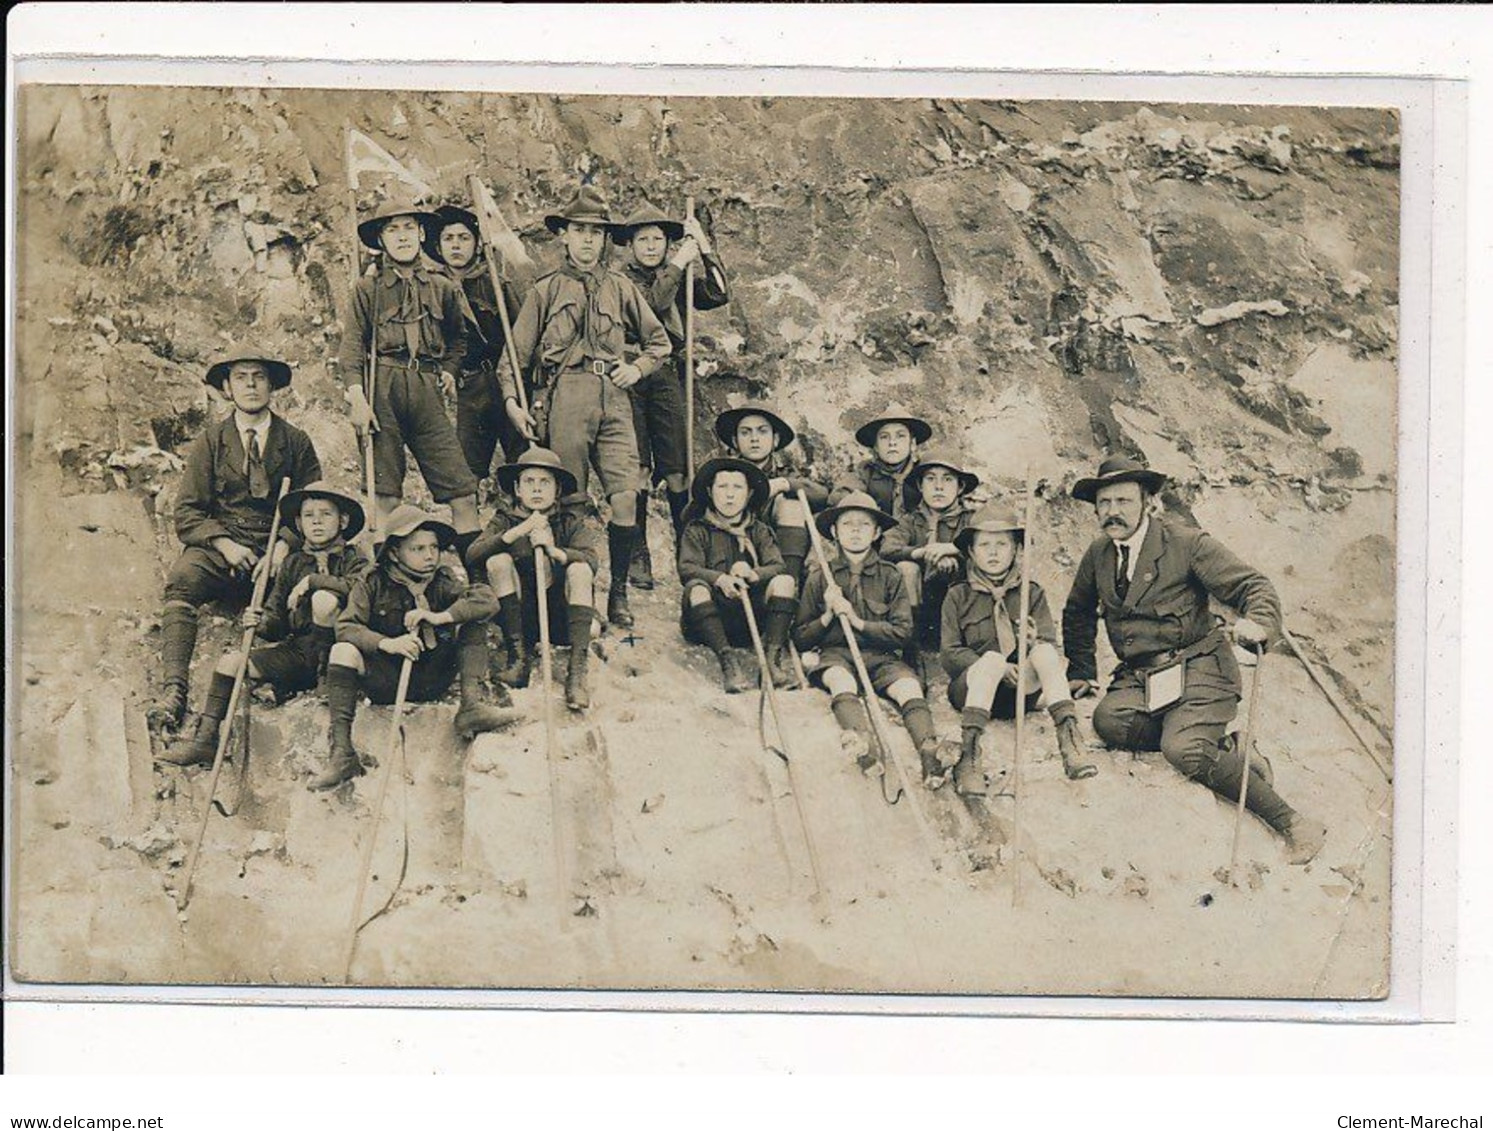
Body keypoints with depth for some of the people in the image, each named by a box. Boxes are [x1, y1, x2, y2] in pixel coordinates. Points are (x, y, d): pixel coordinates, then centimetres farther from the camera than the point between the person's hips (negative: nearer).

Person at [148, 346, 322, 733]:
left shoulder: (296, 442, 12)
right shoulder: (209, 441, 11)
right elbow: (187, 514, 6)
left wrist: (283, 547, -12)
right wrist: (225, 544, -14)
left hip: (278, 552, 0)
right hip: (219, 547, 0)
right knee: (181, 581, -35)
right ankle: (172, 689, -44)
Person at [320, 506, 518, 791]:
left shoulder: (442, 582, 4)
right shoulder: (372, 585, -1)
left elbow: (488, 600, -11)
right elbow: (346, 626, -13)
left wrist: (439, 617, -24)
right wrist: (387, 643, -30)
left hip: (433, 679, 2)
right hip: (387, 680, -2)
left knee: (472, 624, -9)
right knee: (343, 651, -28)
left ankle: (472, 704, -22)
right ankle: (341, 754, -34)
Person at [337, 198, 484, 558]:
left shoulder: (442, 287, 16)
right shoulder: (368, 288, 9)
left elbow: (460, 335, 30)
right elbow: (352, 345, 2)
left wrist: (449, 370, 13)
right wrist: (357, 397, -10)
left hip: (427, 390, 2)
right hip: (382, 390, -2)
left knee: (460, 485, -6)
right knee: (385, 491, -1)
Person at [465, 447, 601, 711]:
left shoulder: (573, 520, -3)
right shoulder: (505, 519, -1)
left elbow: (592, 558, -22)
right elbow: (472, 556, -18)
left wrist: (554, 551, -40)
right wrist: (515, 533, -31)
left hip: (561, 618, -1)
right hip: (520, 617, 1)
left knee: (579, 569, -26)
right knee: (498, 561, -19)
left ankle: (577, 671, -32)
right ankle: (518, 657, -18)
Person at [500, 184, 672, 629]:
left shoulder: (621, 288, 16)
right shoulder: (546, 290, 11)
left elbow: (659, 341, 24)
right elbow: (517, 353, 9)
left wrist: (638, 368, 6)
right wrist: (512, 400, -3)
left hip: (613, 397, 2)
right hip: (564, 397, -2)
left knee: (626, 496, -10)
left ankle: (618, 592, 1)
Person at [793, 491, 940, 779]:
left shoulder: (890, 577, 12)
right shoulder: (819, 579, 14)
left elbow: (903, 632, 5)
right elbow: (799, 639, 15)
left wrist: (858, 622, -6)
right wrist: (828, 616, -2)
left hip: (879, 655, 1)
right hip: (834, 655, -1)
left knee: (909, 685, -31)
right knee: (841, 679, -37)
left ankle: (930, 751, -53)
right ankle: (859, 744, -64)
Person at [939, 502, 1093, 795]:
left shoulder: (1032, 593, 12)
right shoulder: (958, 596, 8)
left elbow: (1051, 644, 0)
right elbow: (949, 653, -2)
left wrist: (1034, 643, -25)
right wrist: (996, 668, -17)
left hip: (1020, 690, 2)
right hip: (969, 689, -2)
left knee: (1046, 653, -27)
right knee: (992, 658, -35)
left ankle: (1068, 738, -41)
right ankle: (968, 752, -49)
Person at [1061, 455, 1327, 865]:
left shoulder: (1187, 543, -5)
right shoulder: (1098, 553, 11)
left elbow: (1252, 585, -8)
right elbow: (1077, 612, 28)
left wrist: (1258, 622, -30)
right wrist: (1081, 671, 23)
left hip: (1197, 670, -5)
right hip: (1139, 677, 6)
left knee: (1184, 750, -30)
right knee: (1108, 719, -27)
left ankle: (1291, 823, -18)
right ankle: (1224, 751, -12)